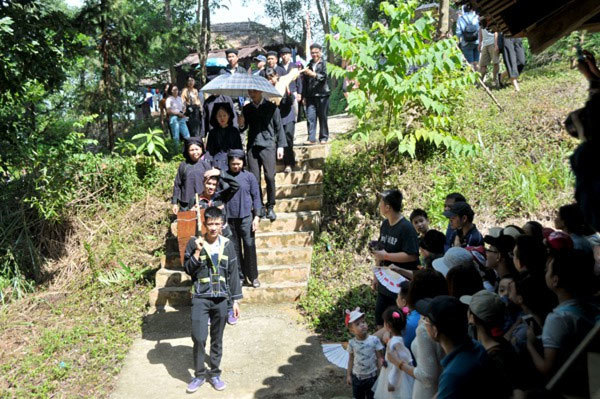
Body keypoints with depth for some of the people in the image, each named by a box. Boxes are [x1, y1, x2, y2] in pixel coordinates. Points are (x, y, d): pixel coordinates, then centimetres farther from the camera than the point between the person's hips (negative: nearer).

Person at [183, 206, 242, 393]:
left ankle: (214, 373, 25)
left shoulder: (227, 245, 1)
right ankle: (199, 374, 14)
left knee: (217, 339, 10)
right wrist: (197, 252, -18)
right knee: (198, 337, -7)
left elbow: (233, 274, 5)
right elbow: (188, 270, -4)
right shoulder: (194, 243, -3)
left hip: (221, 299, 2)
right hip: (201, 298, -1)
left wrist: (236, 300, 4)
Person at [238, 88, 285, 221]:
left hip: (268, 145, -2)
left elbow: (279, 127, 8)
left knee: (270, 177, -9)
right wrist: (241, 125, -6)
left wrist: (280, 146, 3)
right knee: (255, 178, -1)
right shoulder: (246, 109, 13)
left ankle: (270, 207, 3)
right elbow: (244, 128, 17)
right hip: (252, 146, 3)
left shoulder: (271, 107, 6)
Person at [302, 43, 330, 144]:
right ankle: (311, 138, -1)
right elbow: (304, 82, 18)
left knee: (322, 117, 3)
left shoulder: (324, 64, 3)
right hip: (310, 95, 3)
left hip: (322, 95, -3)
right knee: (310, 117, -4)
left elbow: (324, 77, -12)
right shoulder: (309, 65, 15)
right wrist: (304, 96, 15)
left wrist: (313, 74, -25)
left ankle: (323, 138, 13)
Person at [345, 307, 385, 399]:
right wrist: (348, 375, 4)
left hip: (371, 377, -1)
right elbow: (351, 359, 1)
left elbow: (380, 358, -10)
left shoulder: (374, 340, -17)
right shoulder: (352, 343, -11)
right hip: (357, 377, 2)